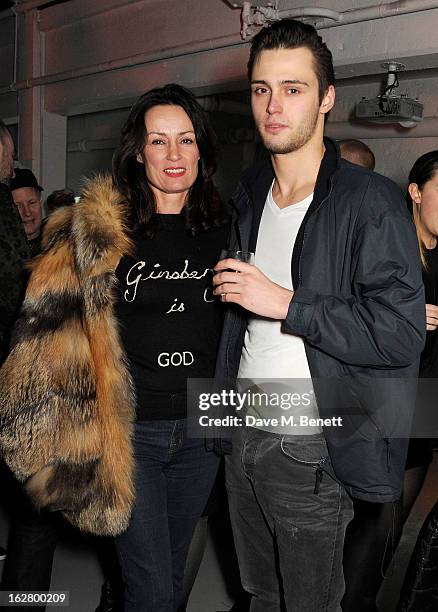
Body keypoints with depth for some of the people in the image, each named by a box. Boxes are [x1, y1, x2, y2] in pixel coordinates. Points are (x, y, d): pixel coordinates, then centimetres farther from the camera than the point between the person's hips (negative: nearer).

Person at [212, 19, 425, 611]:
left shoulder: (371, 201, -15)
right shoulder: (251, 190, 8)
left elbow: (402, 334, -22)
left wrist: (284, 303, -23)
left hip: (311, 451, -6)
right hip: (245, 435, 6)